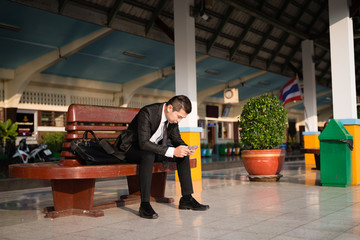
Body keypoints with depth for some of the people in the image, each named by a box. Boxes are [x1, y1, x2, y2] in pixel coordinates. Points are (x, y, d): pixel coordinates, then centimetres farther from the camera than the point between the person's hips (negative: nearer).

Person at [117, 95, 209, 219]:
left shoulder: (173, 117, -7)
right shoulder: (147, 113, -30)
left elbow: (176, 139, 7)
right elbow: (143, 143, -36)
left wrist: (185, 148, -17)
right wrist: (172, 151, -41)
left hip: (154, 148, 8)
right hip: (132, 148, -7)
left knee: (183, 155, -5)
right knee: (149, 155, -39)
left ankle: (186, 199, 1)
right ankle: (144, 204, -34)